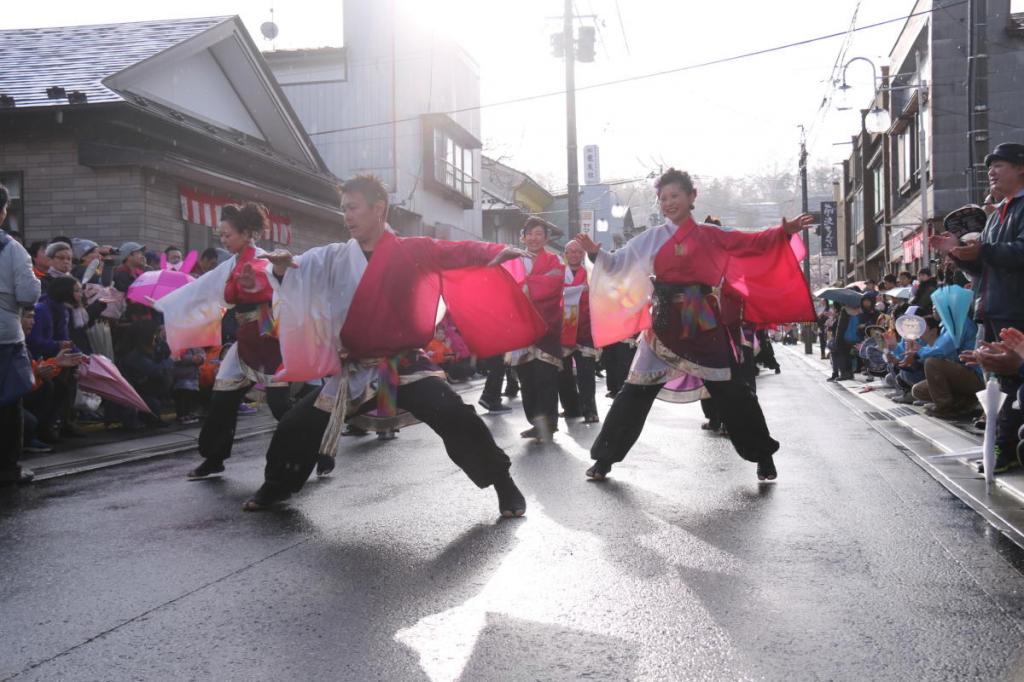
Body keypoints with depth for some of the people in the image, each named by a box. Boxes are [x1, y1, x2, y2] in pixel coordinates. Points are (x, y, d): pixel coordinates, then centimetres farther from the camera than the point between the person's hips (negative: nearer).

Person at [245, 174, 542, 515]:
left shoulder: (411, 251, -5)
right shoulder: (333, 258, 3)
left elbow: (458, 252, -16)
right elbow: (295, 276, -1)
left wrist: (496, 252, -36)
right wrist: (282, 269, -26)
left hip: (406, 365, -3)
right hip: (354, 370, 4)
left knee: (457, 420, -20)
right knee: (296, 425, 10)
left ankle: (504, 485, -1)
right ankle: (277, 485, 38)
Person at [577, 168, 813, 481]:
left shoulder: (709, 235, 4)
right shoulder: (651, 238, 8)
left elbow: (753, 243, -1)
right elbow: (618, 264, 6)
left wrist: (784, 231, -16)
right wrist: (596, 252, -12)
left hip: (702, 323, -1)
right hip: (664, 322, 1)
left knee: (731, 390, 4)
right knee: (637, 389, 3)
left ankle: (763, 456, 19)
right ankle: (605, 457, 11)